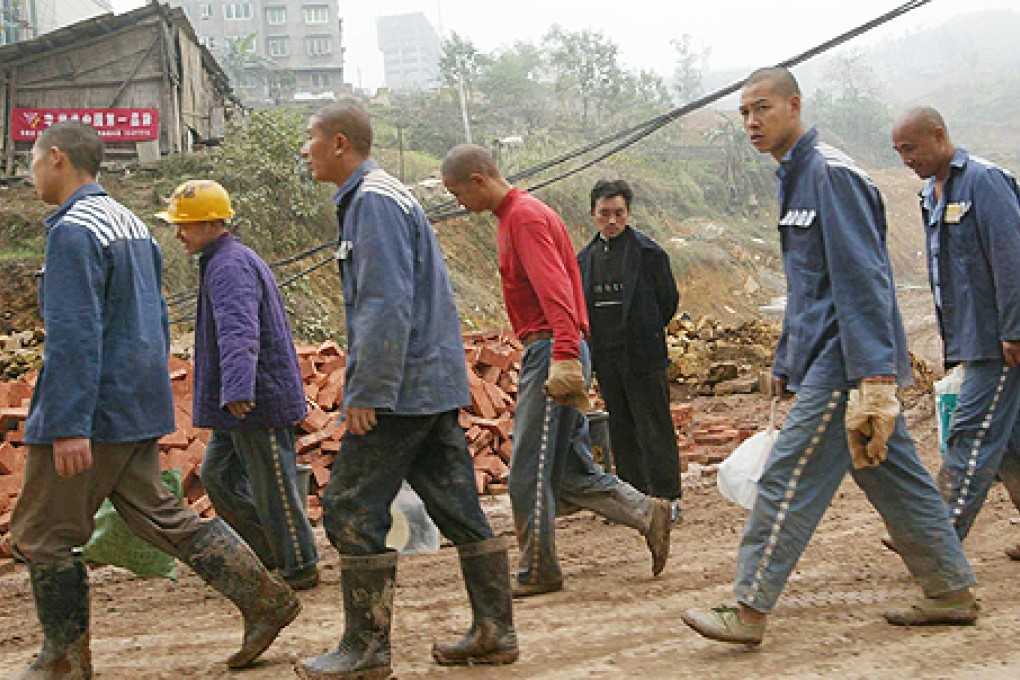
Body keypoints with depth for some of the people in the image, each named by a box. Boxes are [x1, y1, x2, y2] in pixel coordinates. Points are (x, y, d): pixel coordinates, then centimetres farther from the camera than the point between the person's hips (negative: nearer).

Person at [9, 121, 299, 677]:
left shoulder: (72, 232, -15)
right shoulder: (132, 224, 14)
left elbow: (74, 335, -22)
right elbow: (156, 322, 19)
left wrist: (68, 426, -24)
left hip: (92, 410, -9)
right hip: (137, 409, 9)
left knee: (42, 535, 4)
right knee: (158, 516, 14)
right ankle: (264, 599, 10)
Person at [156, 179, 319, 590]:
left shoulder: (229, 267, -19)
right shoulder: (224, 261, 16)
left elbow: (239, 332, -35)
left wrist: (237, 388, -48)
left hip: (259, 401, -11)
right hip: (240, 404, 11)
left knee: (272, 488, 0)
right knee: (217, 477, 16)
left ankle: (301, 568, 13)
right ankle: (271, 552, 25)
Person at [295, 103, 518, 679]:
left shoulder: (373, 201, -12)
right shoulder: (391, 196, 20)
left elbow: (387, 304, -22)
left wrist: (367, 392, -22)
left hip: (401, 389, -10)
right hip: (437, 384, 10)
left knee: (353, 512, -4)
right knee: (459, 509, 10)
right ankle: (495, 632, 15)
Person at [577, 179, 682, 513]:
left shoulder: (647, 252, -6)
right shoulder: (585, 258, 9)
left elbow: (669, 298, 1)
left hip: (642, 355, -5)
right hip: (606, 357, 5)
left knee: (653, 427, -2)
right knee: (621, 429, 11)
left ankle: (667, 497, 5)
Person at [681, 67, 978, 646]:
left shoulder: (831, 173, -13)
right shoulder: (795, 179, 18)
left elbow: (862, 280, -21)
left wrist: (874, 378, -26)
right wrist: (786, 362, 24)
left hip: (844, 363, -10)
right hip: (824, 358, 10)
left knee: (788, 481, -7)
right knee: (895, 479, 14)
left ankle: (749, 610, -1)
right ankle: (952, 593, 23)